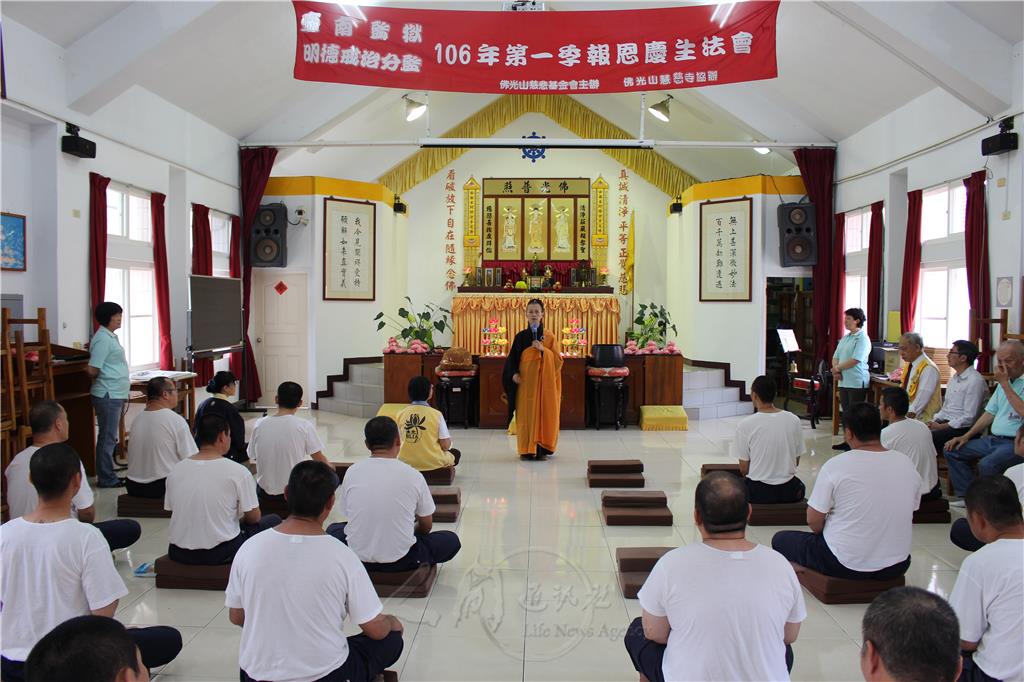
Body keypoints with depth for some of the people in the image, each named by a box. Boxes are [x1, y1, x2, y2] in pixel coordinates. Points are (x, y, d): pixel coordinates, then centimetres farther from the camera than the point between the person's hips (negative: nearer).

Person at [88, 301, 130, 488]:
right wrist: (103, 381, -1)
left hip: (116, 394, 10)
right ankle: (106, 479, 5)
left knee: (110, 437, 16)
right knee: (108, 437, -2)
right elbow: (93, 370, -19)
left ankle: (107, 475, 24)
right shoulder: (103, 339, -16)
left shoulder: (110, 337, 14)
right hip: (108, 395, -10)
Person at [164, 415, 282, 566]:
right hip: (221, 554, -6)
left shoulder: (176, 470, 0)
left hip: (179, 553, 6)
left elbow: (172, 510, 12)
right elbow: (254, 517, -5)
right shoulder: (238, 471, -12)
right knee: (273, 521, 18)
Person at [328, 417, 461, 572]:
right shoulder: (413, 475, -9)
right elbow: (426, 526, 4)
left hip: (357, 556, 0)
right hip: (400, 560, 0)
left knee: (333, 529, 32)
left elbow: (350, 515, 9)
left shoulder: (352, 472, -5)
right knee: (452, 540, 22)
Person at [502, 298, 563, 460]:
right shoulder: (520, 336, 5)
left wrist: (543, 350, -15)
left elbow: (558, 360, -2)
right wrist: (513, 374, -11)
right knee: (526, 414, -1)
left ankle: (542, 448, 7)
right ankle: (527, 449, 7)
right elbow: (512, 359, 6)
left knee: (544, 412, -1)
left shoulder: (549, 337, 3)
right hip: (525, 381, 0)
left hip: (544, 382, 0)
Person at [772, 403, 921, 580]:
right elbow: (908, 516, 10)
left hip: (846, 565, -5)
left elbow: (813, 521, -11)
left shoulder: (836, 465, -16)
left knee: (780, 539, 16)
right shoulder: (906, 464, -4)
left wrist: (828, 533, 11)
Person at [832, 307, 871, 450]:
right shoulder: (845, 338, 16)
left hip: (857, 383, -8)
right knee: (845, 412, 12)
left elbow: (855, 360, -20)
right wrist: (836, 370, -5)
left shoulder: (863, 339, -10)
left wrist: (838, 368, -10)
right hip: (843, 382, 8)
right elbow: (835, 357, 15)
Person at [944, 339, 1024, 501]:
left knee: (987, 464, -33)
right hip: (994, 439, 9)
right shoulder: (1005, 381, 18)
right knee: (952, 450, 4)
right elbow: (990, 413, 21)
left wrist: (1005, 384, -20)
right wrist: (966, 436, 12)